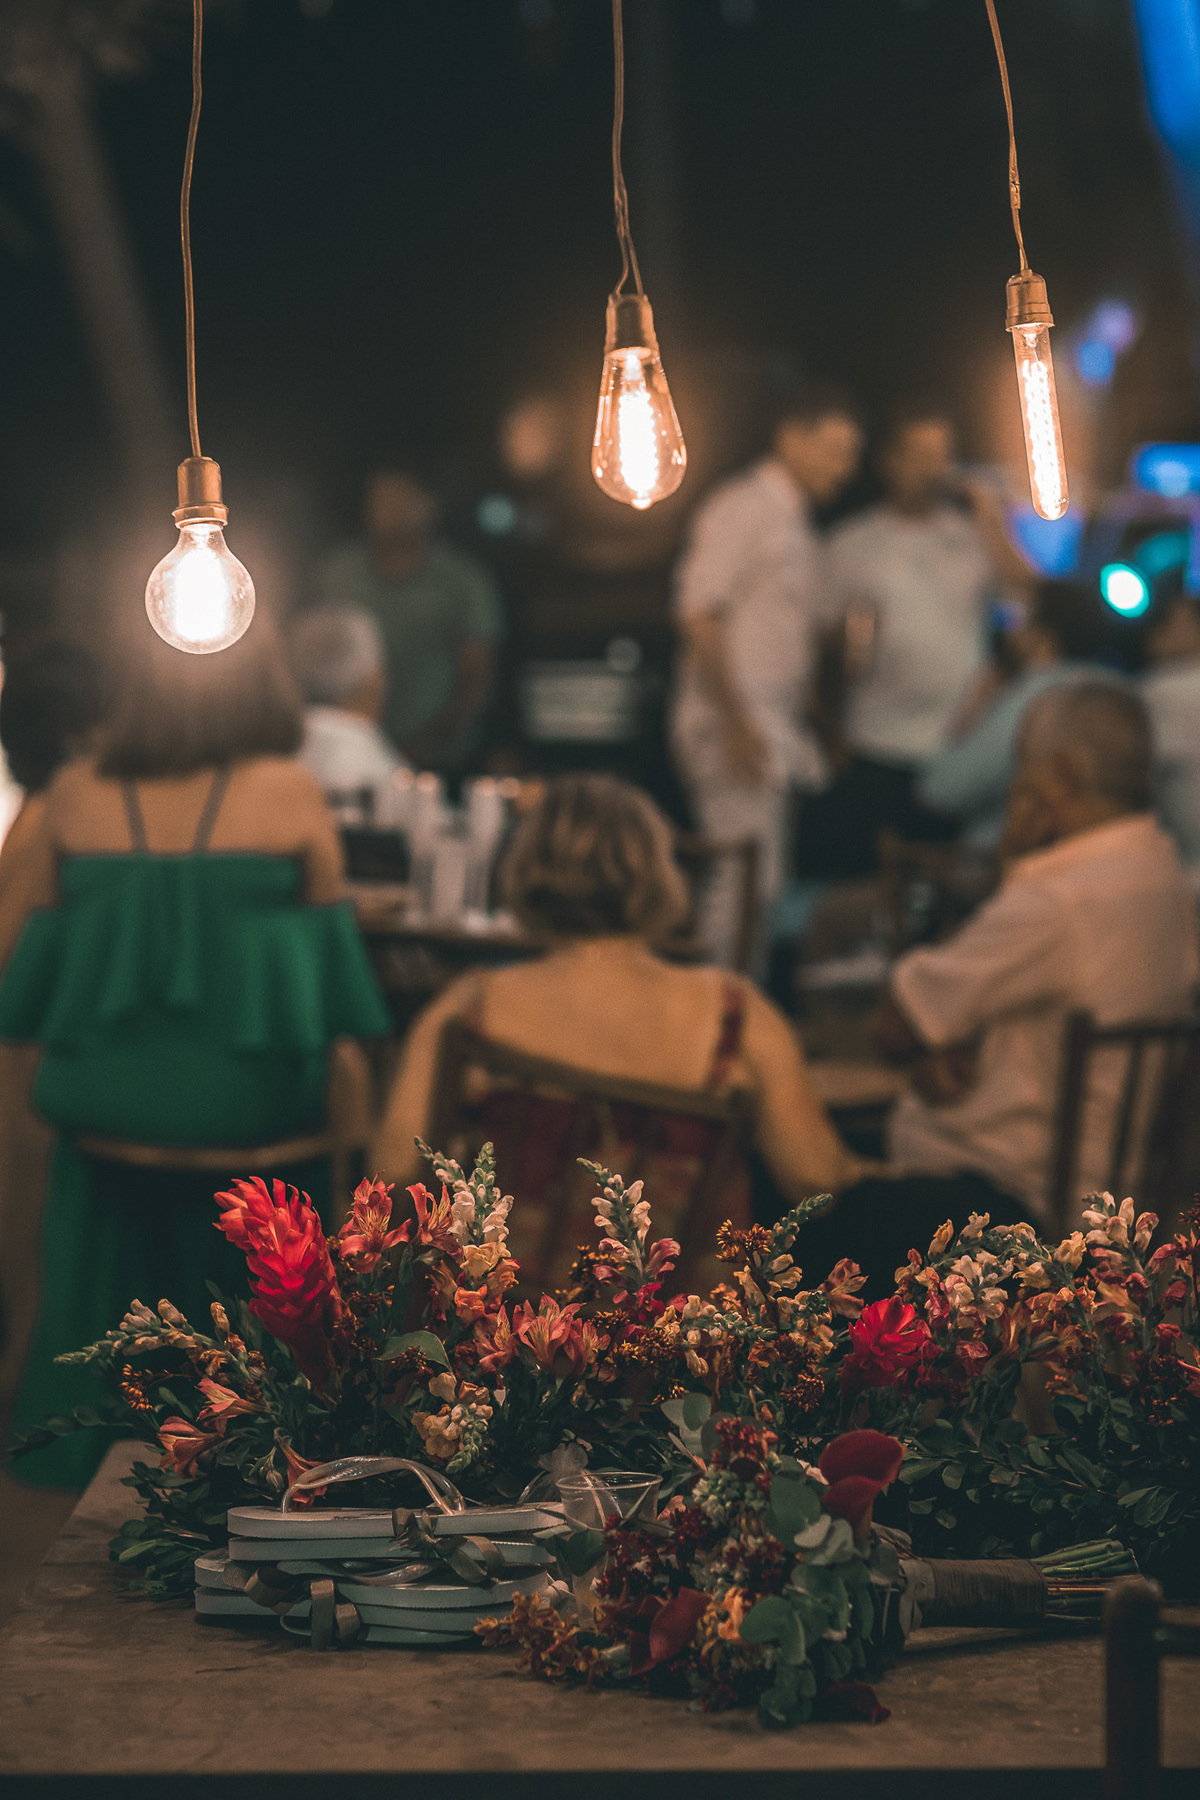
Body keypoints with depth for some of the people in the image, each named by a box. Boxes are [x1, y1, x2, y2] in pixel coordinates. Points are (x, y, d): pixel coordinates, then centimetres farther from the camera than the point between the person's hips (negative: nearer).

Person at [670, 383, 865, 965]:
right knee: (747, 882, -14)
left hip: (776, 728, 9)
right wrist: (735, 721, -21)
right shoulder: (742, 507, -7)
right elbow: (700, 616, -15)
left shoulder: (799, 525, 21)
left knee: (759, 882, 8)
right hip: (734, 724, -9)